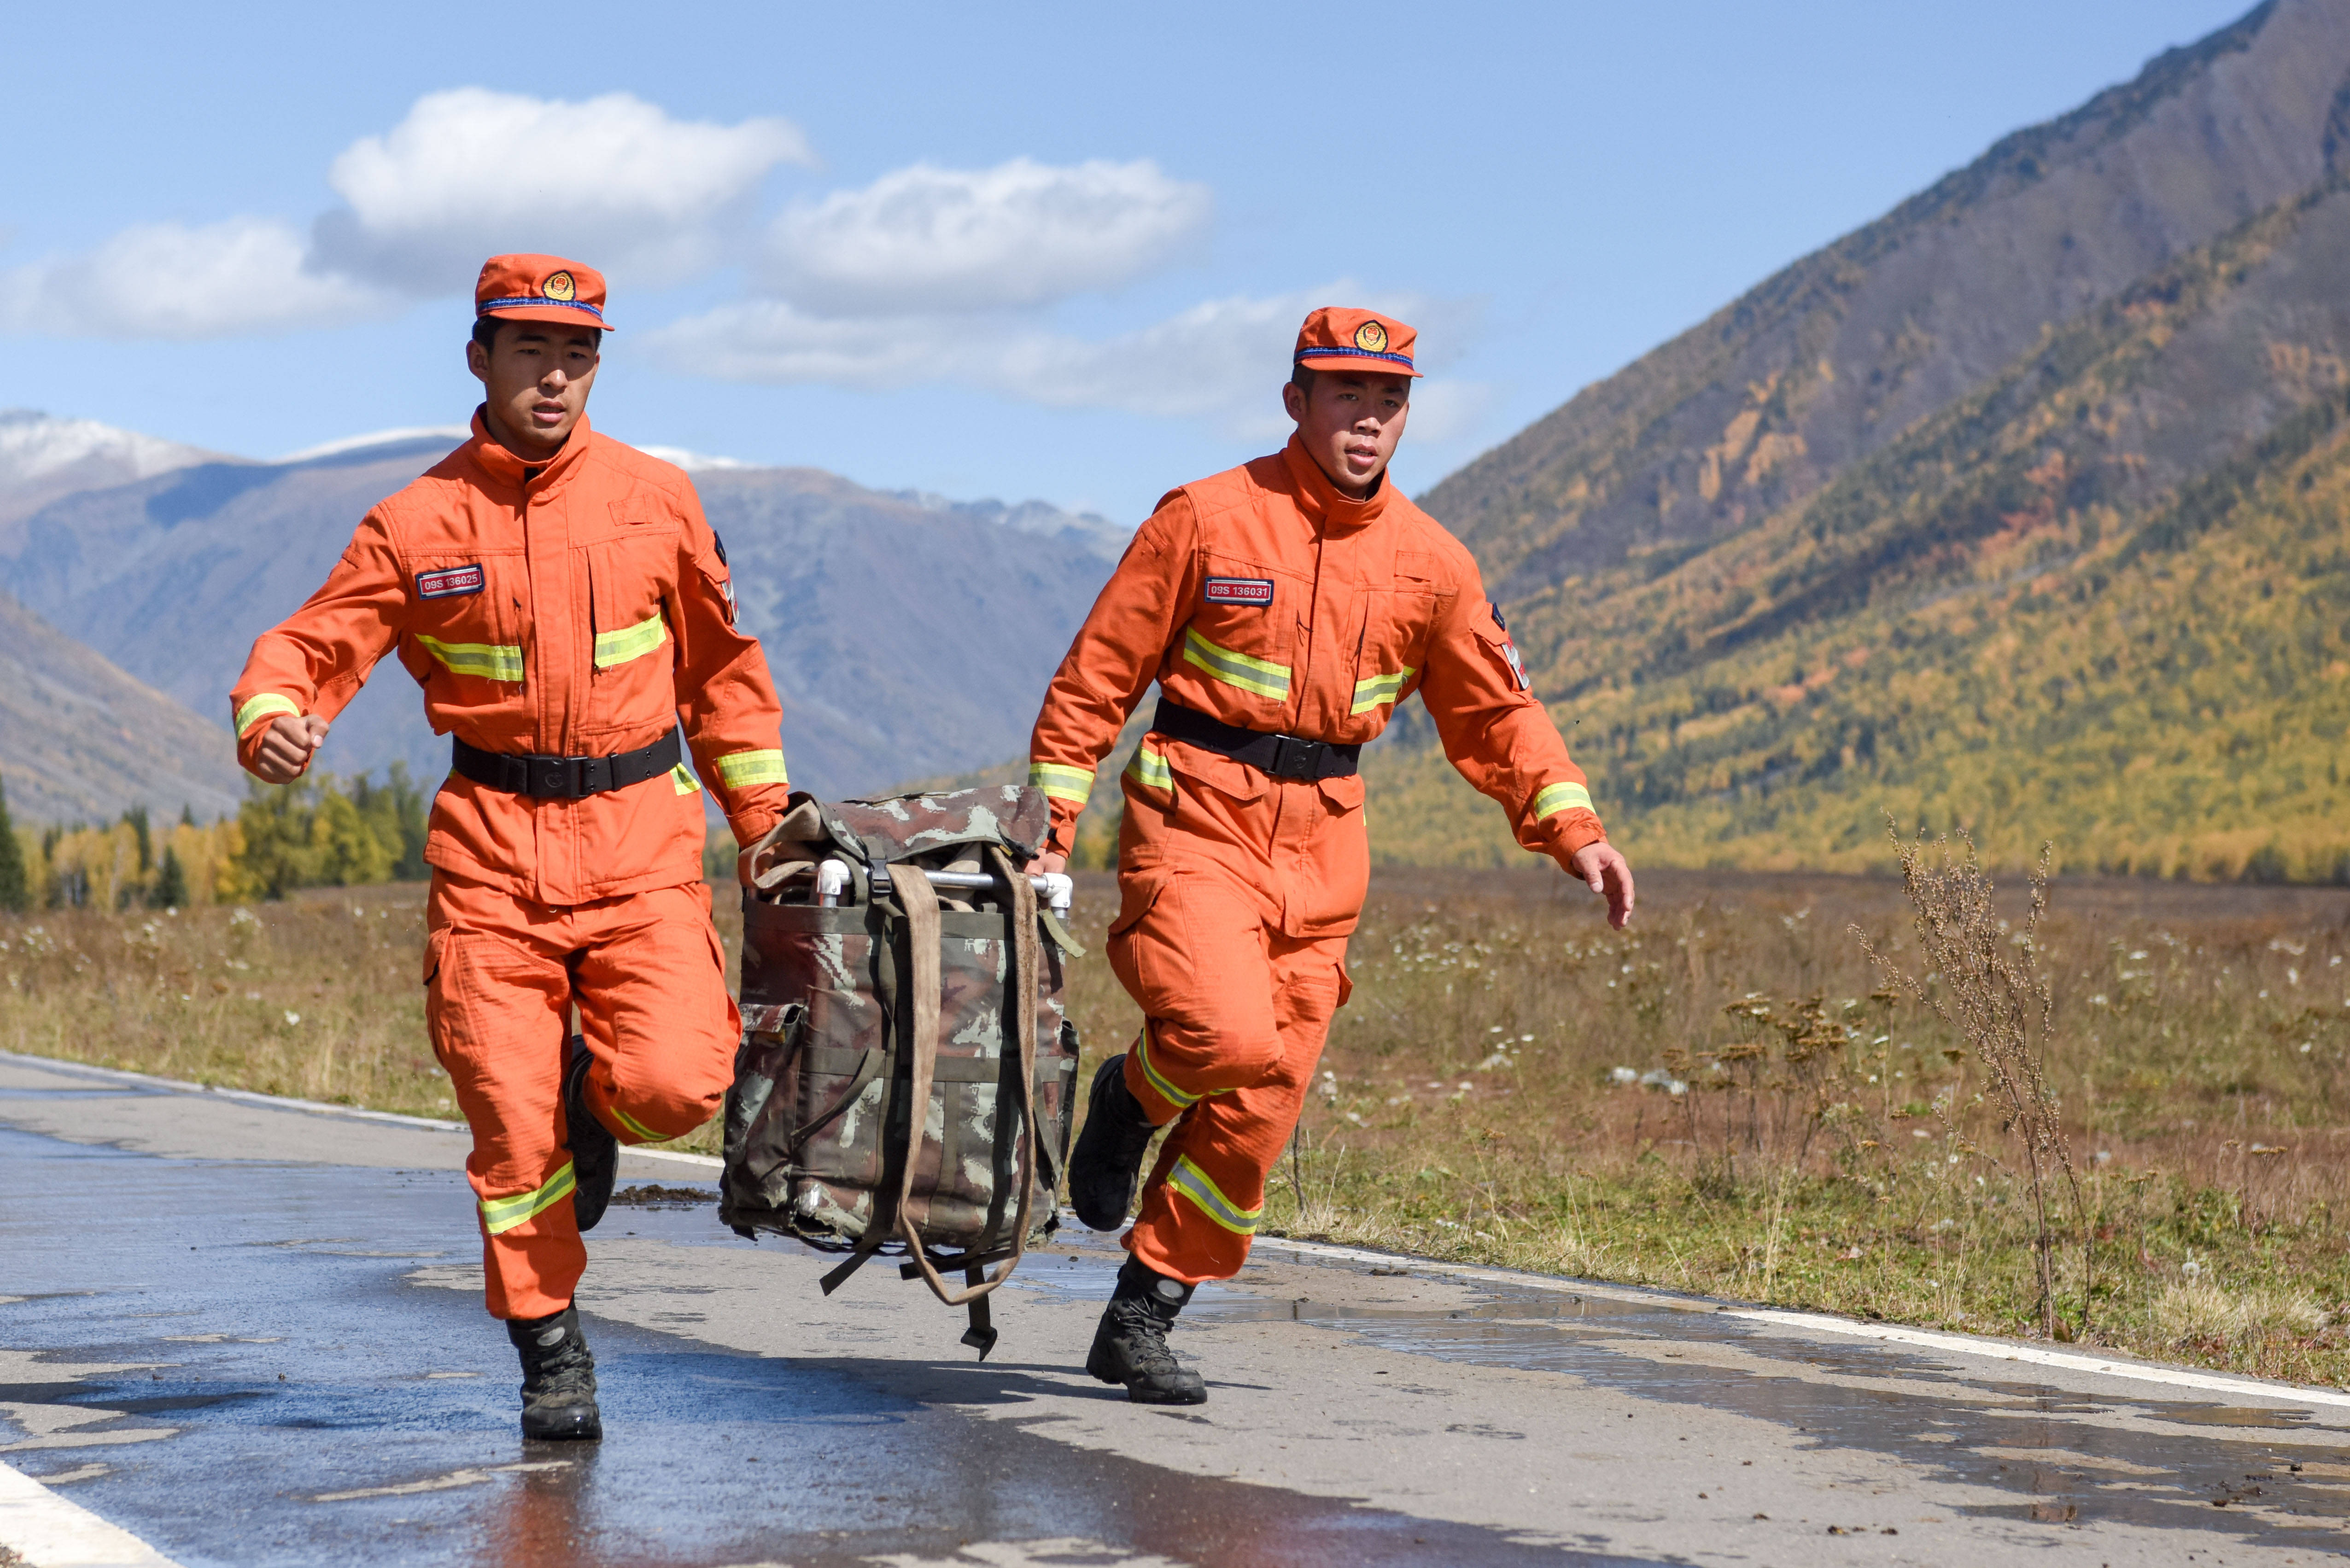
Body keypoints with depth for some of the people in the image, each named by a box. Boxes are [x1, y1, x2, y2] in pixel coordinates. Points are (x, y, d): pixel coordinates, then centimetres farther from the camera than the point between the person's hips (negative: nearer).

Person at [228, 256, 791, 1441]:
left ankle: (595, 1089, 20)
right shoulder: (417, 524, 2)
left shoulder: (655, 501, 5)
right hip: (490, 846, 0)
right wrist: (272, 719, -24)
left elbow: (720, 671, 14)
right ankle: (550, 1354, 17)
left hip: (639, 840, 0)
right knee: (509, 1120, -2)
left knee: (671, 1087, -17)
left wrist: (768, 826, 14)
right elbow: (312, 646, 0)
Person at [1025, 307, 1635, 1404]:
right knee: (1229, 1039, -26)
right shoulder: (1208, 519, -5)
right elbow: (1098, 675, -1)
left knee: (1261, 1108, 3)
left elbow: (1497, 713, 12)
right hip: (1194, 822, -4)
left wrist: (1574, 833, -1)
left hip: (1321, 850, 4)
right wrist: (1052, 828, -5)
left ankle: (1142, 1321, 17)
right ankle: (1134, 1098, 9)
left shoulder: (1428, 563, 6)